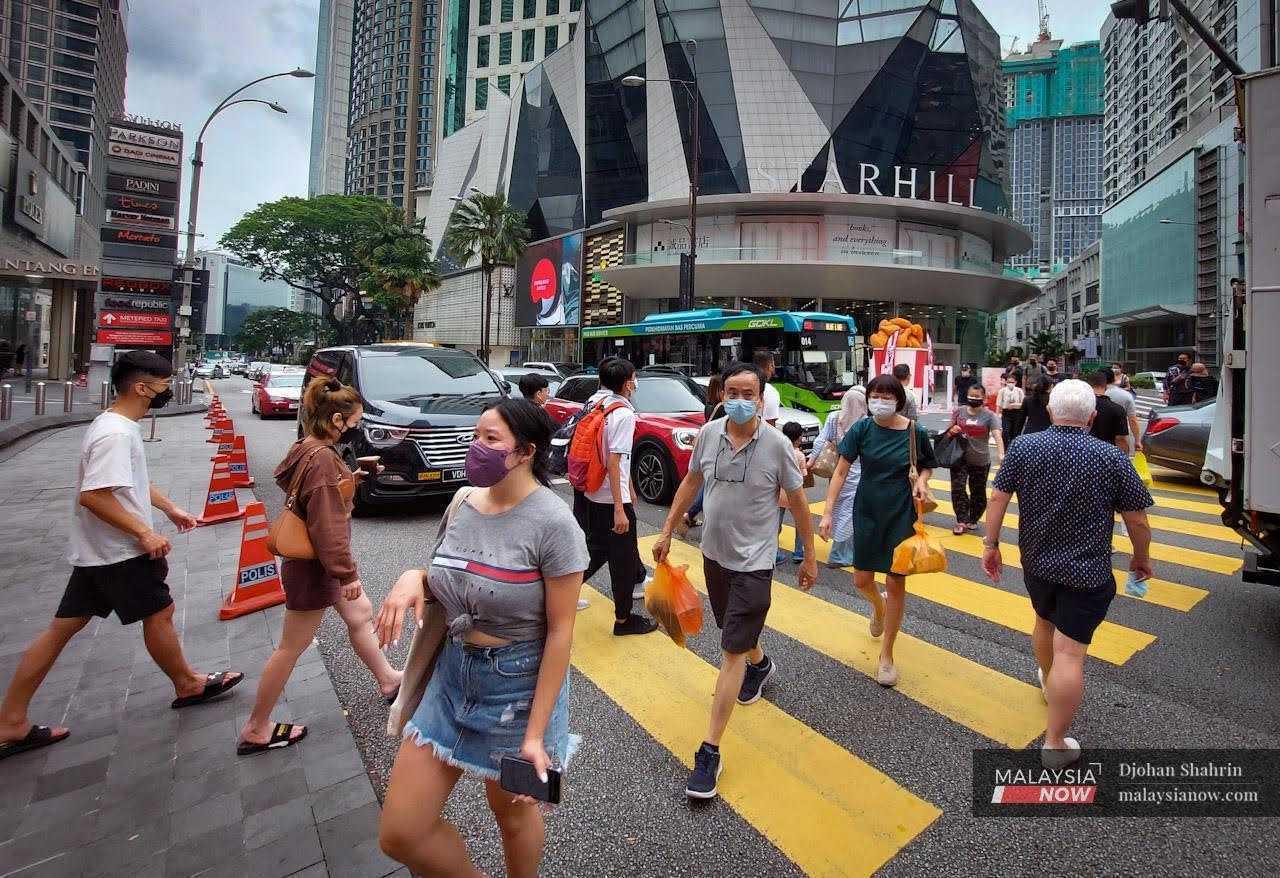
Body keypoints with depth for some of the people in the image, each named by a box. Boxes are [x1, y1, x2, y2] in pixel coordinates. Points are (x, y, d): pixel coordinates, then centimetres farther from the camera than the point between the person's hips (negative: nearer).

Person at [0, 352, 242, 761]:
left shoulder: (117, 426, 10)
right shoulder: (116, 433, -24)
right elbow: (94, 496, -29)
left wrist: (170, 507, 22)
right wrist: (144, 533, -24)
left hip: (97, 551, 10)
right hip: (120, 552, -10)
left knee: (62, 628, 13)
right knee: (159, 613, 7)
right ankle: (188, 685, 27)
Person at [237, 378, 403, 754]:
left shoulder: (308, 449, 1)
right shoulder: (322, 460, -27)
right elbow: (326, 527, -26)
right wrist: (348, 574, -19)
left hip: (316, 560, 10)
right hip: (313, 568, -10)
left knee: (360, 615, 22)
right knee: (290, 648, 6)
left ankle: (388, 680, 40)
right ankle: (255, 731, 24)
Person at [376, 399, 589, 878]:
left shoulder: (552, 523, -21)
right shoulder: (462, 503, -1)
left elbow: (560, 632, -17)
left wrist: (535, 733, -17)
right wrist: (412, 578, -10)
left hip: (519, 684, -6)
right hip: (452, 672, 6)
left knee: (512, 809, 19)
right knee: (398, 833, 10)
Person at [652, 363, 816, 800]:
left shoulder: (777, 444, -16)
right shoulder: (708, 434, -6)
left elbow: (798, 502, -5)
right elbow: (690, 482, 7)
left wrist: (809, 556, -1)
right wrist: (667, 531, 8)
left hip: (753, 561, -5)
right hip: (714, 552, 5)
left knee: (732, 652, -4)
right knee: (735, 631, 26)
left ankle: (710, 752, 4)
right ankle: (760, 664, 60)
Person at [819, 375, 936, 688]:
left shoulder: (915, 432, -10)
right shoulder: (861, 429, -10)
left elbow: (927, 466, 8)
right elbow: (840, 472, -8)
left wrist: (921, 480, -15)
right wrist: (828, 513, -14)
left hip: (902, 515, -1)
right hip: (867, 513, 1)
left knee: (896, 583, 4)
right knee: (862, 581, 9)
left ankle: (886, 655, 21)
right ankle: (878, 605, 48)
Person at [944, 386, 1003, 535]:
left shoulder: (989, 415, -8)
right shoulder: (959, 412, 2)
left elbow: (997, 435, -23)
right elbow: (948, 433, 12)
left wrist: (1000, 454, -40)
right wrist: (951, 431, -13)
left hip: (981, 461, -2)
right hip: (959, 458, 2)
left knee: (978, 492, 11)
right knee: (957, 489, -6)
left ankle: (973, 520, 30)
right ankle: (961, 521, 3)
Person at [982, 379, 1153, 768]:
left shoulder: (1022, 447, -8)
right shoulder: (1112, 458, -13)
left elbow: (998, 499, -6)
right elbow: (1137, 520, -5)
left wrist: (991, 544, 4)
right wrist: (1141, 558, 12)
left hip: (1036, 562, 4)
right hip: (1087, 572, -3)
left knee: (1045, 620, 29)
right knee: (1069, 653, -1)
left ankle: (1048, 680, 54)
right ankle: (1055, 744, 6)